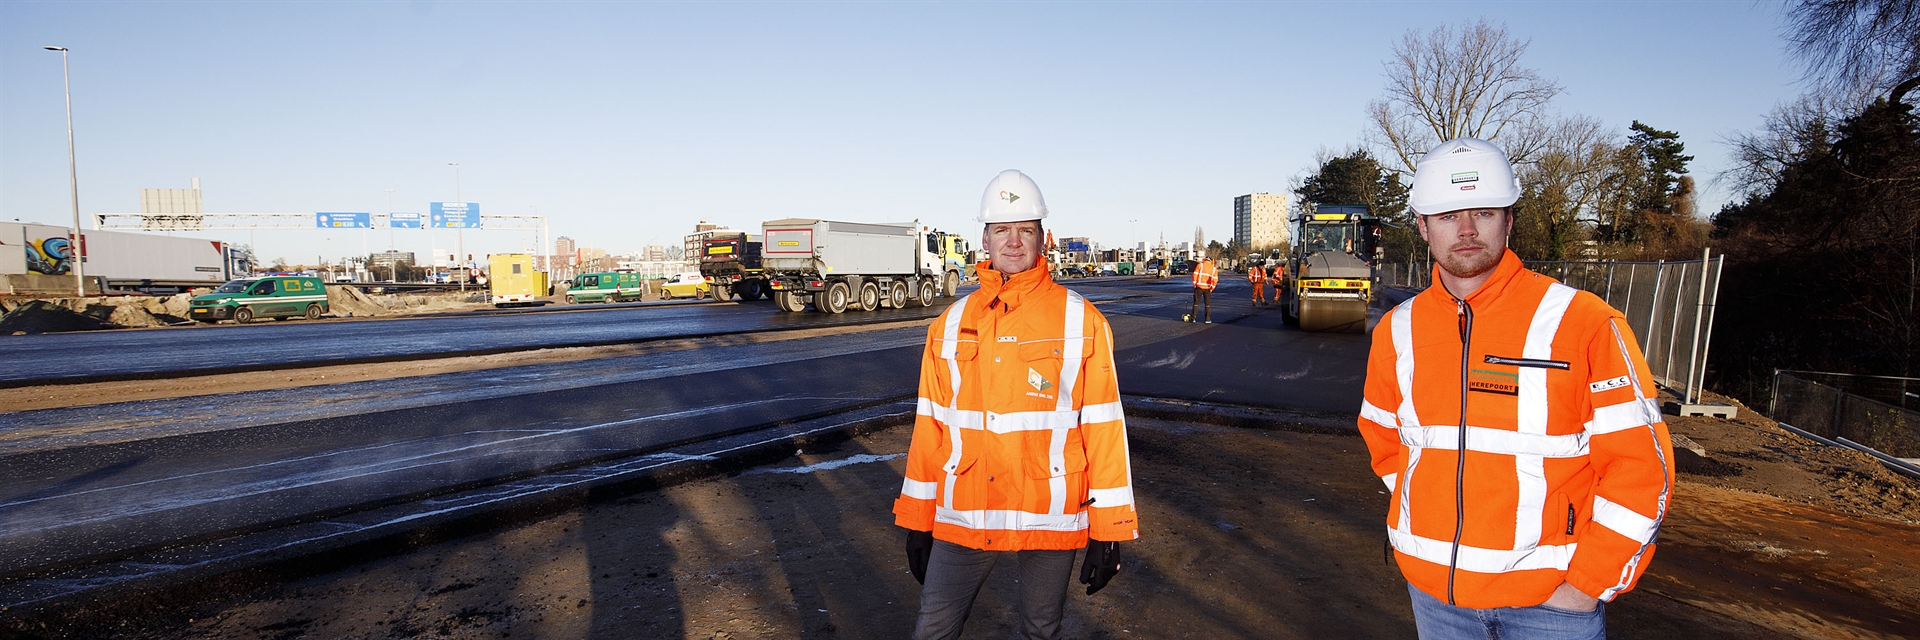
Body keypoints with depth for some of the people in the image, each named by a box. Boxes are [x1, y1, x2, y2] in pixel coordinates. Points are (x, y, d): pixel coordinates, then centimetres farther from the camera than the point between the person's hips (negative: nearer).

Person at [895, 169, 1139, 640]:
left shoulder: (1081, 320, -5)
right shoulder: (952, 323, 4)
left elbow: (1103, 426, -5)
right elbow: (931, 424, 7)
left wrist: (1109, 530, -5)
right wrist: (916, 520, 9)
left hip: (1050, 517, -2)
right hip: (963, 517, 2)